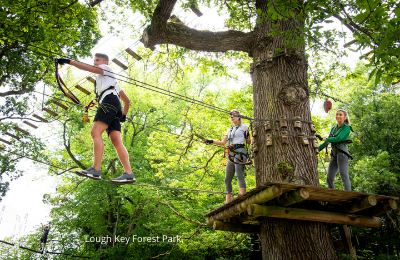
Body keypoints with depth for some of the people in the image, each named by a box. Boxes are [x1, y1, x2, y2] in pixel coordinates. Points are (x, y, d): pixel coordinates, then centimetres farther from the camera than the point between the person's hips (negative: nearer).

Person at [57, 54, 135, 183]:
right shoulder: (112, 81, 41)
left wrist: (69, 61, 1)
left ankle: (96, 170, -33)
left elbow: (88, 68, 0)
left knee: (95, 132, -21)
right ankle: (128, 173, -19)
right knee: (116, 141, -6)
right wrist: (123, 115, 27)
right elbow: (126, 100, 37)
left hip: (109, 101, -9)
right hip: (115, 109, 9)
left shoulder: (106, 69, 19)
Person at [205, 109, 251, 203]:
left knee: (239, 176, -21)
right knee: (227, 179, 1)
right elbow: (223, 142, 22)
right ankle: (228, 203, 4)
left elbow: (248, 142, 7)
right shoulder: (229, 130, 26)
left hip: (240, 152, -6)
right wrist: (211, 141, 12)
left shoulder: (243, 127, 9)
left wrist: (247, 136, -14)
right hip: (231, 154, 7)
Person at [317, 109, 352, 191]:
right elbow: (327, 141, 23)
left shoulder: (346, 127, 0)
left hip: (342, 153, -7)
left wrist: (323, 139, -8)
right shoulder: (333, 129, 21)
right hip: (334, 154, 7)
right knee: (329, 179, 3)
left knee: (344, 177, -12)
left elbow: (338, 138, -14)